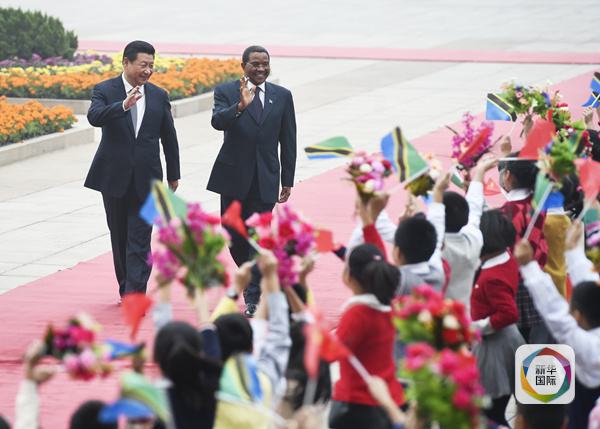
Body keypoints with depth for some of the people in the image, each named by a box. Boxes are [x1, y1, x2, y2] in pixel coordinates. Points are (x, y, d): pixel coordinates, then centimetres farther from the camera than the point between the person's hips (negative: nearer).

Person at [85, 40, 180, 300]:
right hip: (114, 177, 0)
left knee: (140, 240, -7)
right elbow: (94, 117, -24)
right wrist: (123, 106, -40)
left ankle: (134, 296, -12)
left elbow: (169, 138, 13)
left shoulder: (159, 96, 6)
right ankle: (126, 288, 25)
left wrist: (173, 175, 15)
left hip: (145, 179, 1)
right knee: (119, 237, 12)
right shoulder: (105, 90, -3)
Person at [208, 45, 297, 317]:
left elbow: (288, 141, 8)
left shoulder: (282, 96, 6)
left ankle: (254, 298, -5)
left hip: (265, 180, 0)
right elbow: (217, 122, -20)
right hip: (234, 177, 0)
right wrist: (240, 106, -38)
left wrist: (288, 180, 6)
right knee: (234, 235, 9)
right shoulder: (226, 92, -1)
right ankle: (251, 279, 33)